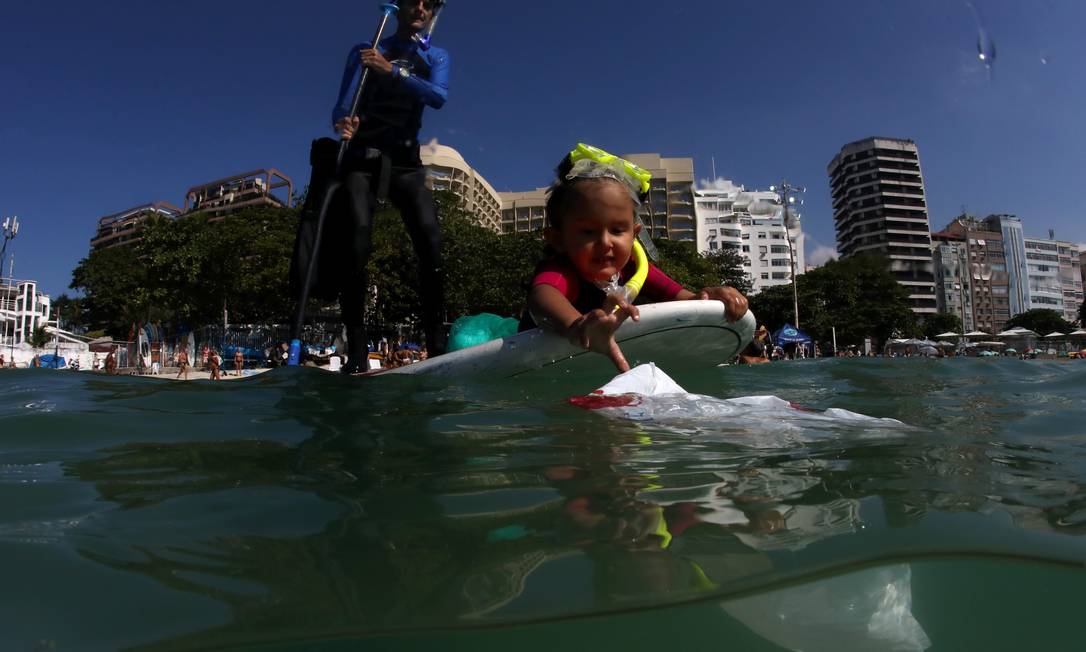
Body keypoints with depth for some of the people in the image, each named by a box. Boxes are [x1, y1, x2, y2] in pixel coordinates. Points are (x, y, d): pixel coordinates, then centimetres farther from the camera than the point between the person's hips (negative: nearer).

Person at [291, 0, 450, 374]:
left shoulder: (436, 58, 17)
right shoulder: (365, 52, 12)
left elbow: (438, 96, -6)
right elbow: (342, 105, -1)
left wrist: (391, 70, -18)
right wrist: (342, 122, -24)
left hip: (405, 160, 2)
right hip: (362, 157, -1)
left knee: (430, 241, -19)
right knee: (357, 240, -19)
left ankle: (437, 345, -17)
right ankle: (356, 353, -19)